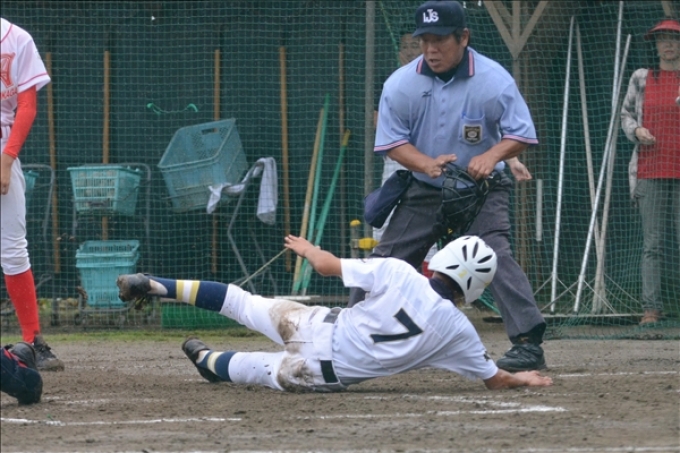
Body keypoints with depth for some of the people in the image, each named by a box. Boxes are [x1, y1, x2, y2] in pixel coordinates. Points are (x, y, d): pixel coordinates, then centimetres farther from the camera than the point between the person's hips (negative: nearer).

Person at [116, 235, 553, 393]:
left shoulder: (397, 273, -12)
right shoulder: (458, 330, -12)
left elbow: (328, 265, -5)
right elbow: (495, 379, 1)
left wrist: (307, 248, 18)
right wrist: (522, 379, 22)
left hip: (316, 328, 0)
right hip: (331, 374, 0)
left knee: (245, 303, 21)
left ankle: (155, 285, 17)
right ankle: (206, 360, 47)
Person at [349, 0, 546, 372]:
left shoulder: (494, 80, -17)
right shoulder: (401, 84, -10)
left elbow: (520, 134, -14)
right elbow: (391, 142, -8)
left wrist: (491, 156, -34)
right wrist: (428, 164, -27)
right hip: (424, 189, 4)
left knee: (494, 254, -23)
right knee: (385, 259, 4)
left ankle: (528, 343, -26)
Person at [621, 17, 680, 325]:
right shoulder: (641, 79, 12)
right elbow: (626, 113, 19)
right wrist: (636, 130, -1)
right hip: (650, 170, 2)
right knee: (652, 244, 0)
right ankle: (651, 307, 0)